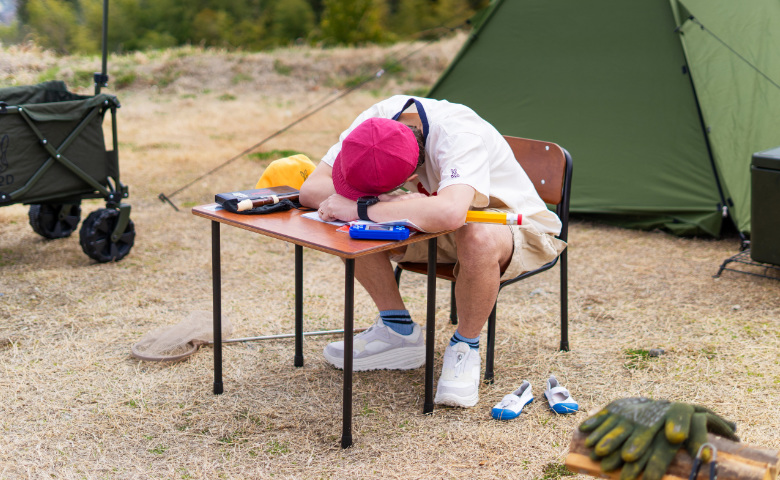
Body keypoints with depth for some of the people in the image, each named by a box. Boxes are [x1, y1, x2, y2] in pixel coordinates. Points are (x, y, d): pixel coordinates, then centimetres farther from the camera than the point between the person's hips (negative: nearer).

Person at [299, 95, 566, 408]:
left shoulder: (460, 136, -37)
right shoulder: (375, 120, -20)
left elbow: (449, 214, -56)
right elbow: (311, 189, -19)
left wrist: (361, 208, -46)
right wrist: (386, 203, -35)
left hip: (515, 226, -5)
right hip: (439, 229, 6)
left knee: (479, 240, -41)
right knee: (349, 229, -16)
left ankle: (465, 347, -14)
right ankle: (399, 332, 2)